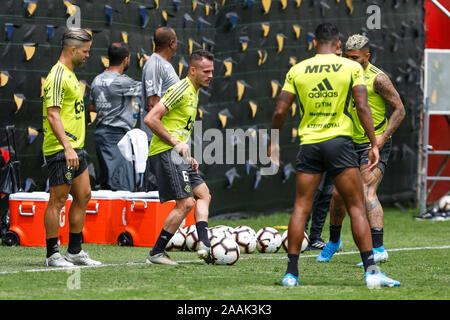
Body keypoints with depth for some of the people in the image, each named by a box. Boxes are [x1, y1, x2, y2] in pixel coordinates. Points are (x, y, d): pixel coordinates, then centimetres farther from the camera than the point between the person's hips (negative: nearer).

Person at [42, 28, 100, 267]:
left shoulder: (70, 75, 17)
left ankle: (75, 251, 18)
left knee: (83, 196, 11)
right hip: (61, 150, -10)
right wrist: (66, 146, -28)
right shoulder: (57, 76, -14)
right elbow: (52, 114, -21)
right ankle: (52, 255, 0)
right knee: (58, 200, -5)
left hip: (75, 149, 10)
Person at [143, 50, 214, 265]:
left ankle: (204, 245, -1)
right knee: (185, 203, -12)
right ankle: (156, 253, -6)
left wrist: (188, 157, 15)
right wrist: (176, 143, -16)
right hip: (165, 153, -10)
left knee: (203, 194, 8)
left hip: (177, 154, 10)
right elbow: (150, 119, -18)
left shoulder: (194, 93, 19)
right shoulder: (181, 90, -12)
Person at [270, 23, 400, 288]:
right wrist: (374, 144, -2)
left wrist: (274, 142, 19)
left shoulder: (297, 70, 6)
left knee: (301, 208, 7)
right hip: (339, 141, -2)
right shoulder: (352, 68, 1)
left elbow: (280, 111, 5)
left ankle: (291, 273, 4)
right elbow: (362, 107, -6)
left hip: (309, 144, 2)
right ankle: (371, 271, -7)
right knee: (357, 207, 1)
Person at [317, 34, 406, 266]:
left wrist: (383, 136, -21)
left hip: (376, 145, -7)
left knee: (367, 192, -21)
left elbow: (399, 110, -11)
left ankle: (378, 249, -26)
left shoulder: (377, 78, -12)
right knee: (338, 194, 6)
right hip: (352, 144, 7)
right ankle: (334, 240, 28)